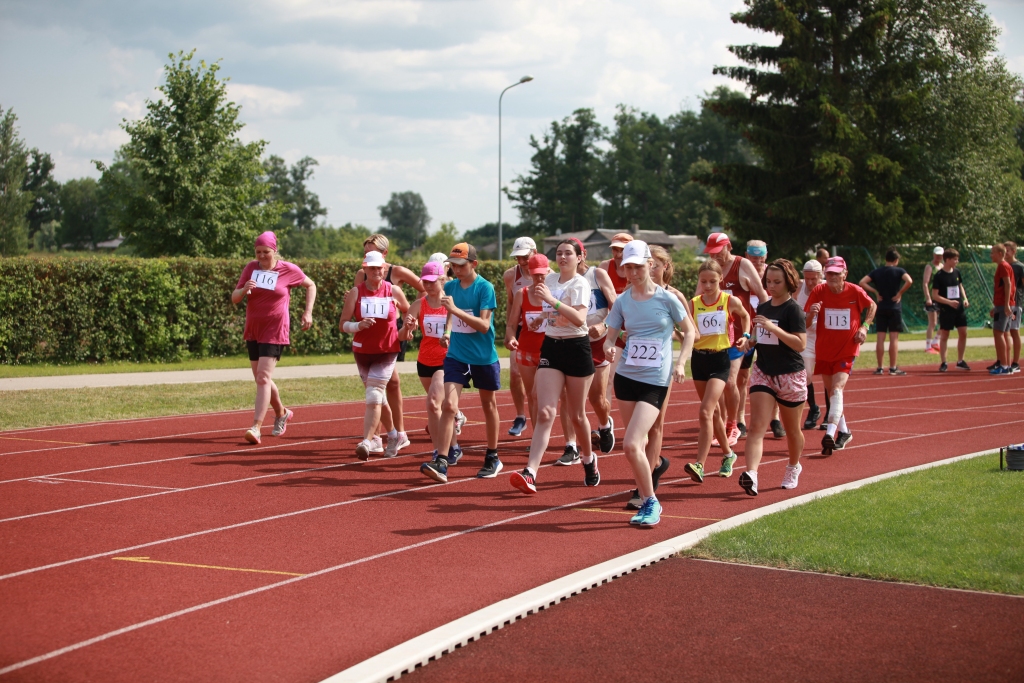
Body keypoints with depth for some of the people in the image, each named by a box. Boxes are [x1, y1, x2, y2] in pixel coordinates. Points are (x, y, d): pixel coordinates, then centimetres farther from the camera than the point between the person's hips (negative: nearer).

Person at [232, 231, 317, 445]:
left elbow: (311, 285, 13)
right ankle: (281, 413, 39)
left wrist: (308, 312, 4)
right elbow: (234, 298, 4)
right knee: (261, 379, 14)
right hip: (252, 331, 5)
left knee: (263, 378, -16)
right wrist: (244, 290, -18)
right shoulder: (251, 268, 4)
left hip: (274, 331, -5)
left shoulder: (289, 270, -3)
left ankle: (256, 428, -21)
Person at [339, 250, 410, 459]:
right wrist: (358, 325, -25)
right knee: (379, 397, 15)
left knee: (373, 397, -15)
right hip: (362, 351, 3)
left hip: (387, 352, -3)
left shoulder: (394, 291, -4)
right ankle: (395, 437, 33)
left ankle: (366, 442, -19)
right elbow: (343, 324, -7)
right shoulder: (356, 292, -5)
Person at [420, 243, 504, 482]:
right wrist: (447, 332, 6)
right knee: (449, 405, -12)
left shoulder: (485, 288, -12)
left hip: (484, 358, -3)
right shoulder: (450, 287, 3)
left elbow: (484, 325, -20)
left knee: (488, 406, 13)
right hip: (456, 356, 3)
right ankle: (441, 462, -17)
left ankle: (492, 458, 29)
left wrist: (456, 309, -28)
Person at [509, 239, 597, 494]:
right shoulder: (550, 279, 8)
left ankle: (588, 459, 37)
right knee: (545, 413, -10)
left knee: (576, 415, 8)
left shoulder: (580, 284, -10)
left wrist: (551, 300, -35)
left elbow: (579, 318, -29)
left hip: (576, 349, -4)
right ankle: (530, 473, -22)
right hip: (551, 348, 4)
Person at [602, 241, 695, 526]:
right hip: (625, 377, 4)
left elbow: (689, 332, 5)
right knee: (638, 444, 12)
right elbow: (611, 335, 7)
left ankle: (650, 503, -2)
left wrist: (681, 363, -5)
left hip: (655, 381, -4)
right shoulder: (622, 301, 4)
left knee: (632, 445, -17)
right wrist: (609, 347, -16)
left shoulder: (667, 298, -5)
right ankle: (646, 498, 28)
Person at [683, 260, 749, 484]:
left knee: (706, 411, -18)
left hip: (720, 359, -4)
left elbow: (745, 316, 16)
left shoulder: (730, 301, -5)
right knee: (713, 412, 16)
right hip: (699, 358, 4)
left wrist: (745, 335, 4)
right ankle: (727, 454, 36)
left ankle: (700, 465, -22)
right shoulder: (693, 303, 1)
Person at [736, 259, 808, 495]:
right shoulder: (762, 308, 9)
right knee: (756, 426, -13)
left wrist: (773, 327, -27)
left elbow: (800, 343, -21)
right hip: (763, 373, 5)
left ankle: (793, 467, 39)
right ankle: (751, 475, -27)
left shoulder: (793, 309, -11)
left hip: (790, 376, -5)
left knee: (791, 429, 13)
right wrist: (750, 341, 1)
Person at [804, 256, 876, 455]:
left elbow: (872, 306, 11)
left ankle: (830, 434, -32)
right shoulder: (818, 292, -9)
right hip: (823, 351, 3)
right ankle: (844, 431, 34)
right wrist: (811, 313, -31)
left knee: (837, 389, -21)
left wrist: (864, 326, -3)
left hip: (847, 351, -3)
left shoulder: (855, 292, -10)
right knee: (831, 392, 15)